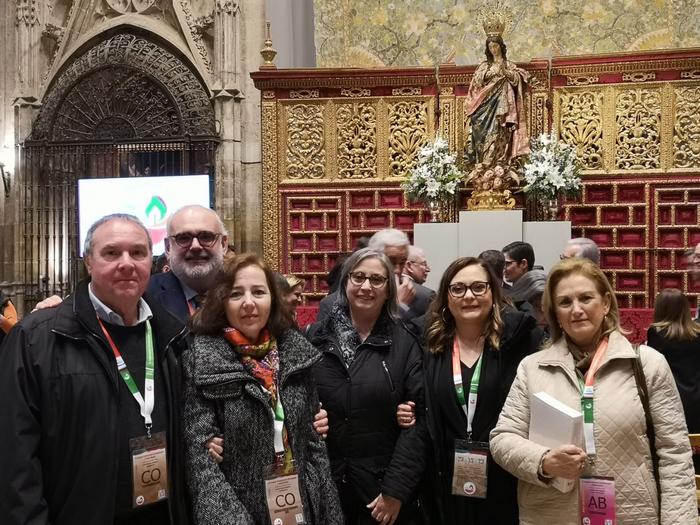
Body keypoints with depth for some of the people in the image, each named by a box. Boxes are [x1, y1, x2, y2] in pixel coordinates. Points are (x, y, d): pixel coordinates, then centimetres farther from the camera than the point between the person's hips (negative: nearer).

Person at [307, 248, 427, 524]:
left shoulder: (404, 343, -4)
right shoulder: (316, 337, 1)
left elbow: (417, 418, -7)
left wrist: (397, 489, -11)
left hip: (383, 484, -1)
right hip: (323, 482, 2)